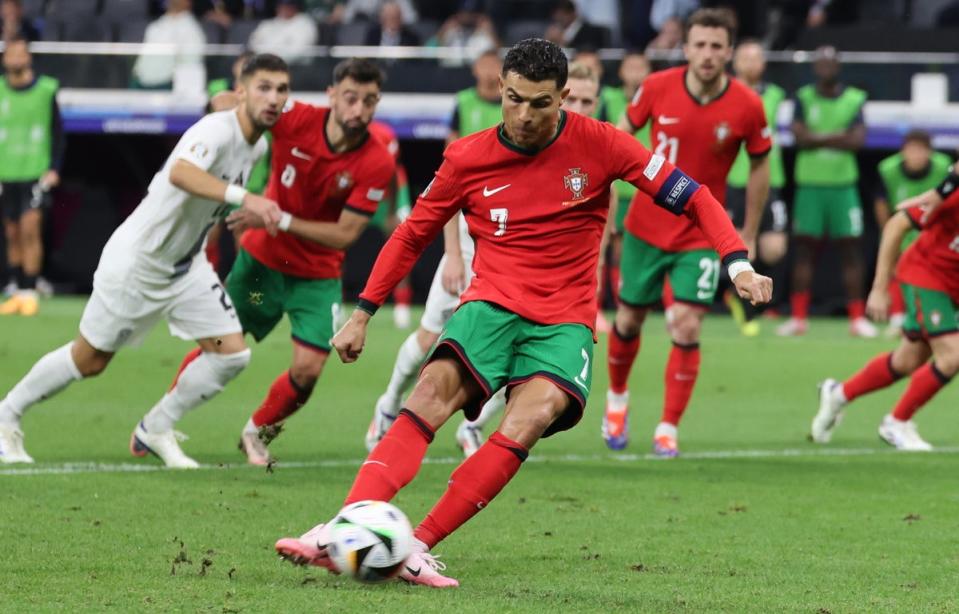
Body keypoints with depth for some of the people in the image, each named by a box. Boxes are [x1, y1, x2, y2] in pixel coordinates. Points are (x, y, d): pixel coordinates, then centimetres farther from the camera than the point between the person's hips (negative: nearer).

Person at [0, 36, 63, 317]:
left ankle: (30, 293, -10)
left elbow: (58, 133, 3)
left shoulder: (47, 89, -2)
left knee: (30, 228, -13)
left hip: (37, 174, -3)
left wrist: (54, 169, -5)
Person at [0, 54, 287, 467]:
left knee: (232, 354, -5)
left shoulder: (258, 147, 1)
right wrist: (243, 197, -61)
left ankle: (154, 432, 12)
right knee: (89, 360, 4)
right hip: (137, 259, -8)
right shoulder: (216, 130, -27)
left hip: (187, 266, 8)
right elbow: (180, 172, -50)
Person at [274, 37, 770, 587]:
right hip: (492, 304, 1)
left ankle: (419, 547, -29)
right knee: (432, 393, -27)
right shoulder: (468, 159, 1)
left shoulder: (598, 144, -4)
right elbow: (413, 236, 14)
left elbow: (690, 197, -1)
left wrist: (738, 263, -13)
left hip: (565, 320, -1)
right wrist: (363, 314, 12)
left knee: (531, 418, -29)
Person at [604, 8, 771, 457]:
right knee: (629, 321, 11)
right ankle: (617, 397, 39)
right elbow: (623, 133, 5)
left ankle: (669, 428, 0)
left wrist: (748, 234, 5)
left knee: (686, 328, -12)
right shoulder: (657, 87, -12)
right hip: (646, 227, 1)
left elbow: (759, 167, 1)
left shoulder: (747, 106, -14)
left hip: (702, 233, -1)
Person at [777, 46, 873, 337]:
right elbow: (801, 136, -10)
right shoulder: (803, 98, 3)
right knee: (804, 248, -1)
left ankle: (857, 318, 3)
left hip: (843, 185, 0)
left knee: (851, 248, -2)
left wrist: (818, 139, -11)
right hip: (810, 184, 0)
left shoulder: (854, 100, 4)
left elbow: (858, 140, -9)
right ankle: (798, 317, 4)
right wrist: (840, 137, -9)